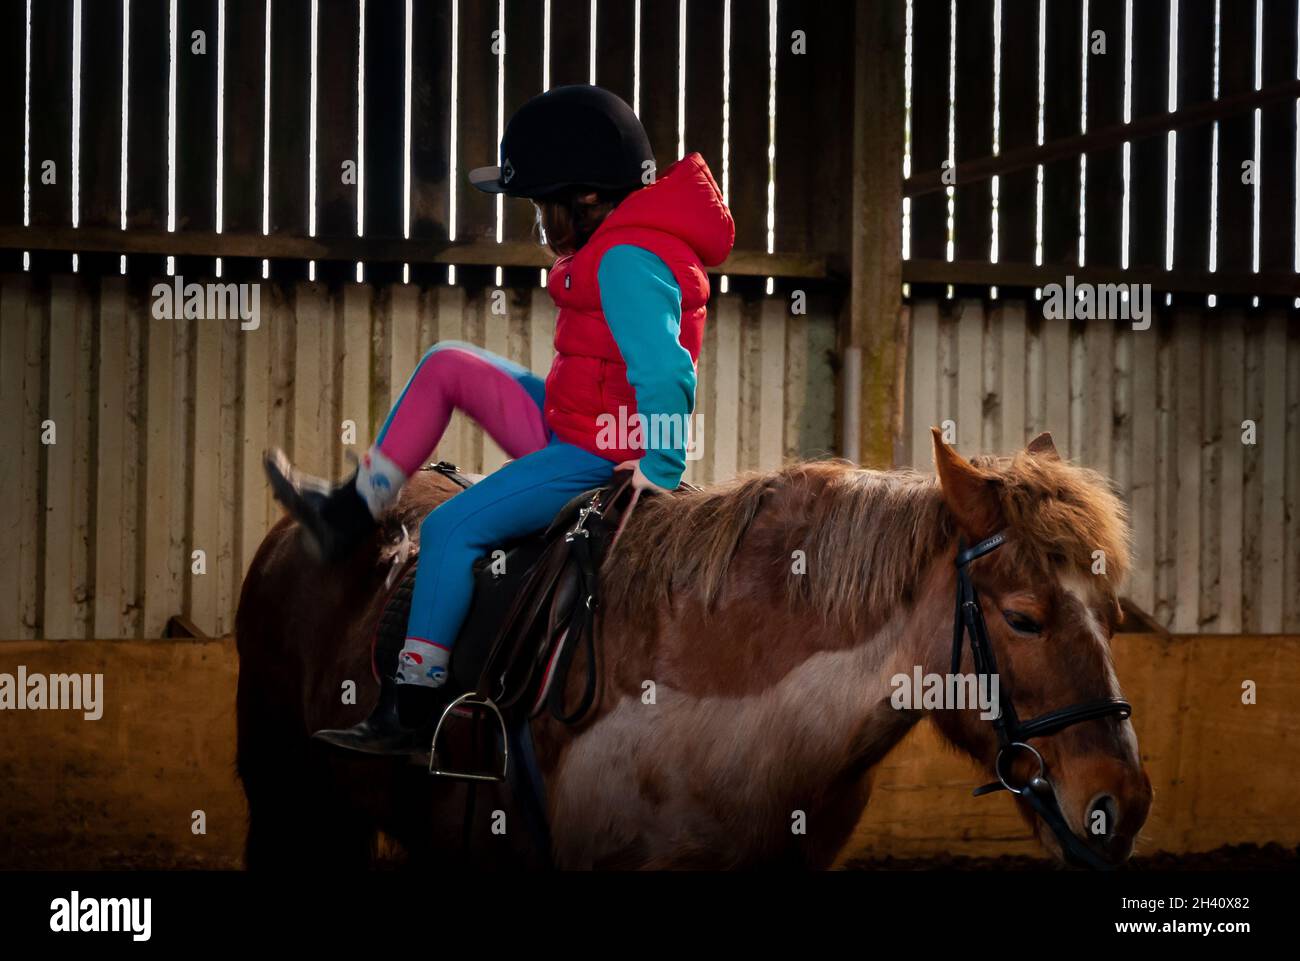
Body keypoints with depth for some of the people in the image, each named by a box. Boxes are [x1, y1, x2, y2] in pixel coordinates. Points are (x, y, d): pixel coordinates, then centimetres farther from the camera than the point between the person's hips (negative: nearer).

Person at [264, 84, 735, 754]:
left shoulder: (627, 261, -22)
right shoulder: (618, 246, 12)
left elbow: (664, 372, -31)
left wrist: (660, 470, -27)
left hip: (597, 458, -11)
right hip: (565, 426, 11)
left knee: (452, 527, -18)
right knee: (446, 365, 13)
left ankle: (405, 710, -15)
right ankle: (351, 512, 14)